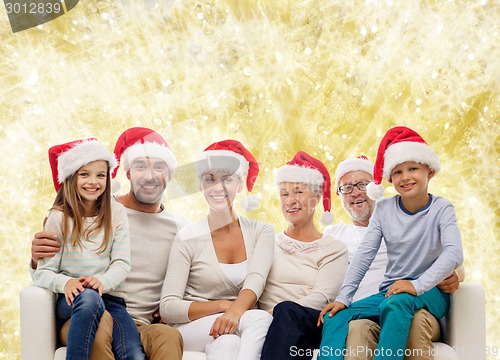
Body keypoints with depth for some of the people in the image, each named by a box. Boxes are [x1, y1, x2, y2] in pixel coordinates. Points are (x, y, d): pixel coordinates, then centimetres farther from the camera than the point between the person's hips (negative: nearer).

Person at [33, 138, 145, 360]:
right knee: (89, 297, -39)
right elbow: (43, 272, -4)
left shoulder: (115, 214, 9)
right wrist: (65, 282, -26)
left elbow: (122, 262, 0)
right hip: (71, 301, -1)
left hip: (110, 297, 1)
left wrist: (103, 281, -22)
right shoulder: (59, 218, 3)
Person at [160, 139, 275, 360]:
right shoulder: (188, 238, -1)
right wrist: (223, 305, -22)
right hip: (192, 329, -2)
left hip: (243, 328, 2)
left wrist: (235, 311, -35)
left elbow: (256, 280, -13)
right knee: (261, 319, -32)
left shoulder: (261, 232, 6)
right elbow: (167, 308, -9)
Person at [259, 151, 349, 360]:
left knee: (287, 311, -37)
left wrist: (277, 314, -20)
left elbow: (321, 298, -3)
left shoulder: (334, 249, 14)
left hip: (311, 327, -1)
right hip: (266, 326, 1)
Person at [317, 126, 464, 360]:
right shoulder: (384, 209, 5)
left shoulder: (441, 209, -4)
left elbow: (454, 253, -20)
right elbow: (364, 254, 0)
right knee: (335, 316, -17)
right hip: (390, 291, 4)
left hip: (429, 293, -4)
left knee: (397, 303, -38)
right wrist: (342, 297, -11)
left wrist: (417, 285, -33)